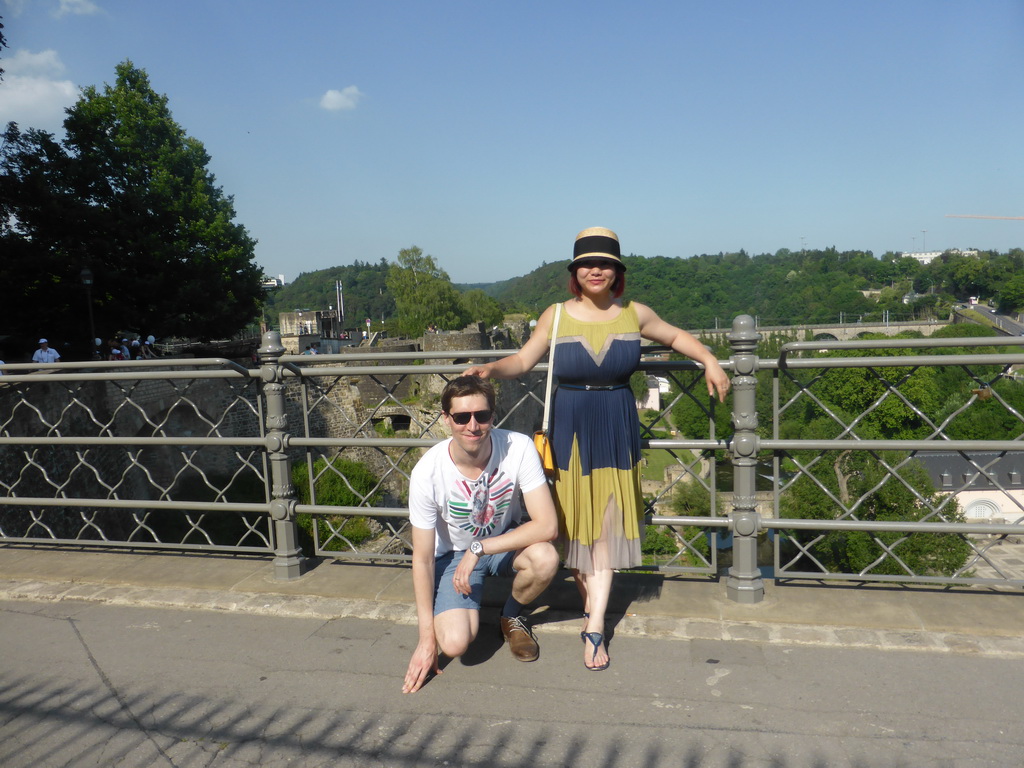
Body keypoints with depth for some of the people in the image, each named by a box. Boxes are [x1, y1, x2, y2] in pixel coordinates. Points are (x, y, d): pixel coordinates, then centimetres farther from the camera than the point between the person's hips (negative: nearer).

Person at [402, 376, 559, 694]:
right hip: (453, 553, -1)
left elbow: (547, 525, -29)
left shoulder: (518, 448, -26)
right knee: (454, 643, -23)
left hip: (506, 539, 1)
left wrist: (479, 549, -32)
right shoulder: (427, 473, -27)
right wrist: (426, 637, -14)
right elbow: (422, 559, -17)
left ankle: (511, 616, 2)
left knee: (545, 558, -32)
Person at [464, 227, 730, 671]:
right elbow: (523, 360, 2)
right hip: (570, 428, 0)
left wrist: (710, 361, 4)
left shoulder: (635, 314, 1)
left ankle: (595, 626, 5)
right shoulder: (556, 316, -2)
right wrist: (491, 370, -16)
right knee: (575, 522, 6)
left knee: (608, 523, 0)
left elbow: (676, 337, 17)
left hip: (617, 429, 1)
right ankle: (591, 605, 27)